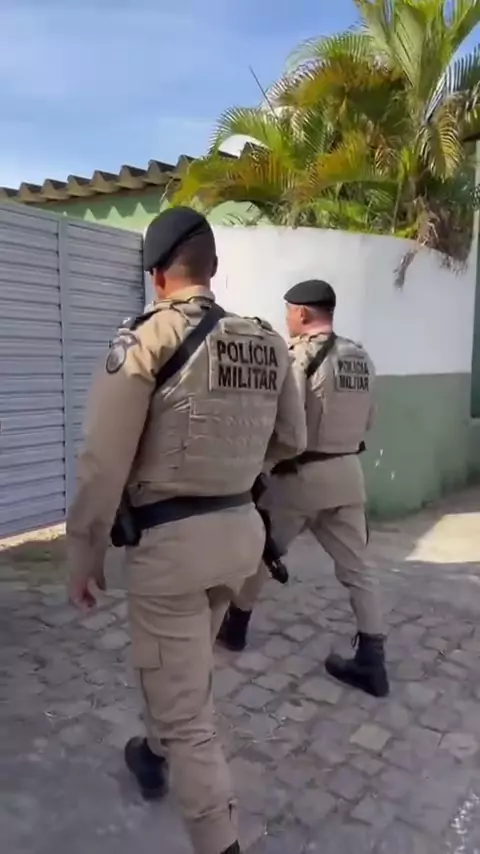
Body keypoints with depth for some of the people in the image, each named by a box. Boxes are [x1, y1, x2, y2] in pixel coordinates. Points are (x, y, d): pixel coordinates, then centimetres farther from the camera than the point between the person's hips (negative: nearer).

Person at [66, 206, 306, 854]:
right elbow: (292, 440, 13)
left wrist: (83, 557, -3)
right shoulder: (268, 342, 3)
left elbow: (103, 463, -15)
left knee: (185, 711, 8)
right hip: (241, 527, 7)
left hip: (170, 539, -7)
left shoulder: (147, 338, -14)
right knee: (182, 665, 31)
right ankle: (157, 757, 56)